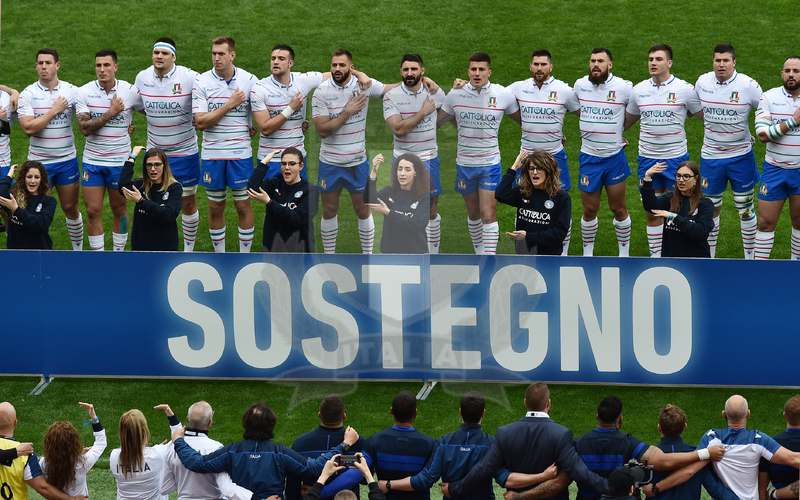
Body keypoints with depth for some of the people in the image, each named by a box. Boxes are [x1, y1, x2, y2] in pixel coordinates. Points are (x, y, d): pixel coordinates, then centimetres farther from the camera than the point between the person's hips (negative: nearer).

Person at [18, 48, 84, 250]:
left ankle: (78, 249, 23)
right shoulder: (28, 94, -6)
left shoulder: (72, 91, -1)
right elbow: (28, 128, -18)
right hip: (39, 162, -2)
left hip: (67, 160, 2)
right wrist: (54, 111, -17)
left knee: (71, 209, 9)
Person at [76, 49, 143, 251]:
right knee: (93, 211, 1)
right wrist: (111, 112, -18)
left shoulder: (130, 91, -5)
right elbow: (85, 128, -15)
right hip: (92, 160, 0)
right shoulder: (84, 92, -6)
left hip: (120, 160, 0)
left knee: (120, 209, 9)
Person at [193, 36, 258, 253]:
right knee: (215, 207, 8)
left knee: (243, 205, 2)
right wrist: (230, 104, -15)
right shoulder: (202, 83, -4)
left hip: (240, 153, -1)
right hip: (212, 153, 1)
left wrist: (255, 128, -4)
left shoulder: (249, 81, -2)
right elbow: (200, 121, -12)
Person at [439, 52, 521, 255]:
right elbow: (438, 120, 11)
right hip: (464, 162, 2)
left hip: (490, 163, -2)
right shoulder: (456, 94, -3)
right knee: (473, 213, 12)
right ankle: (479, 253, 29)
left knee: (488, 214, -9)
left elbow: (523, 119, 10)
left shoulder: (504, 95, -5)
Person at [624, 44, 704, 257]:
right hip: (647, 158, 3)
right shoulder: (639, 90, 5)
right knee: (653, 212, 7)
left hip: (676, 158, -3)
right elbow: (628, 118, 21)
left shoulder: (684, 89, -5)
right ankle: (655, 255, 15)